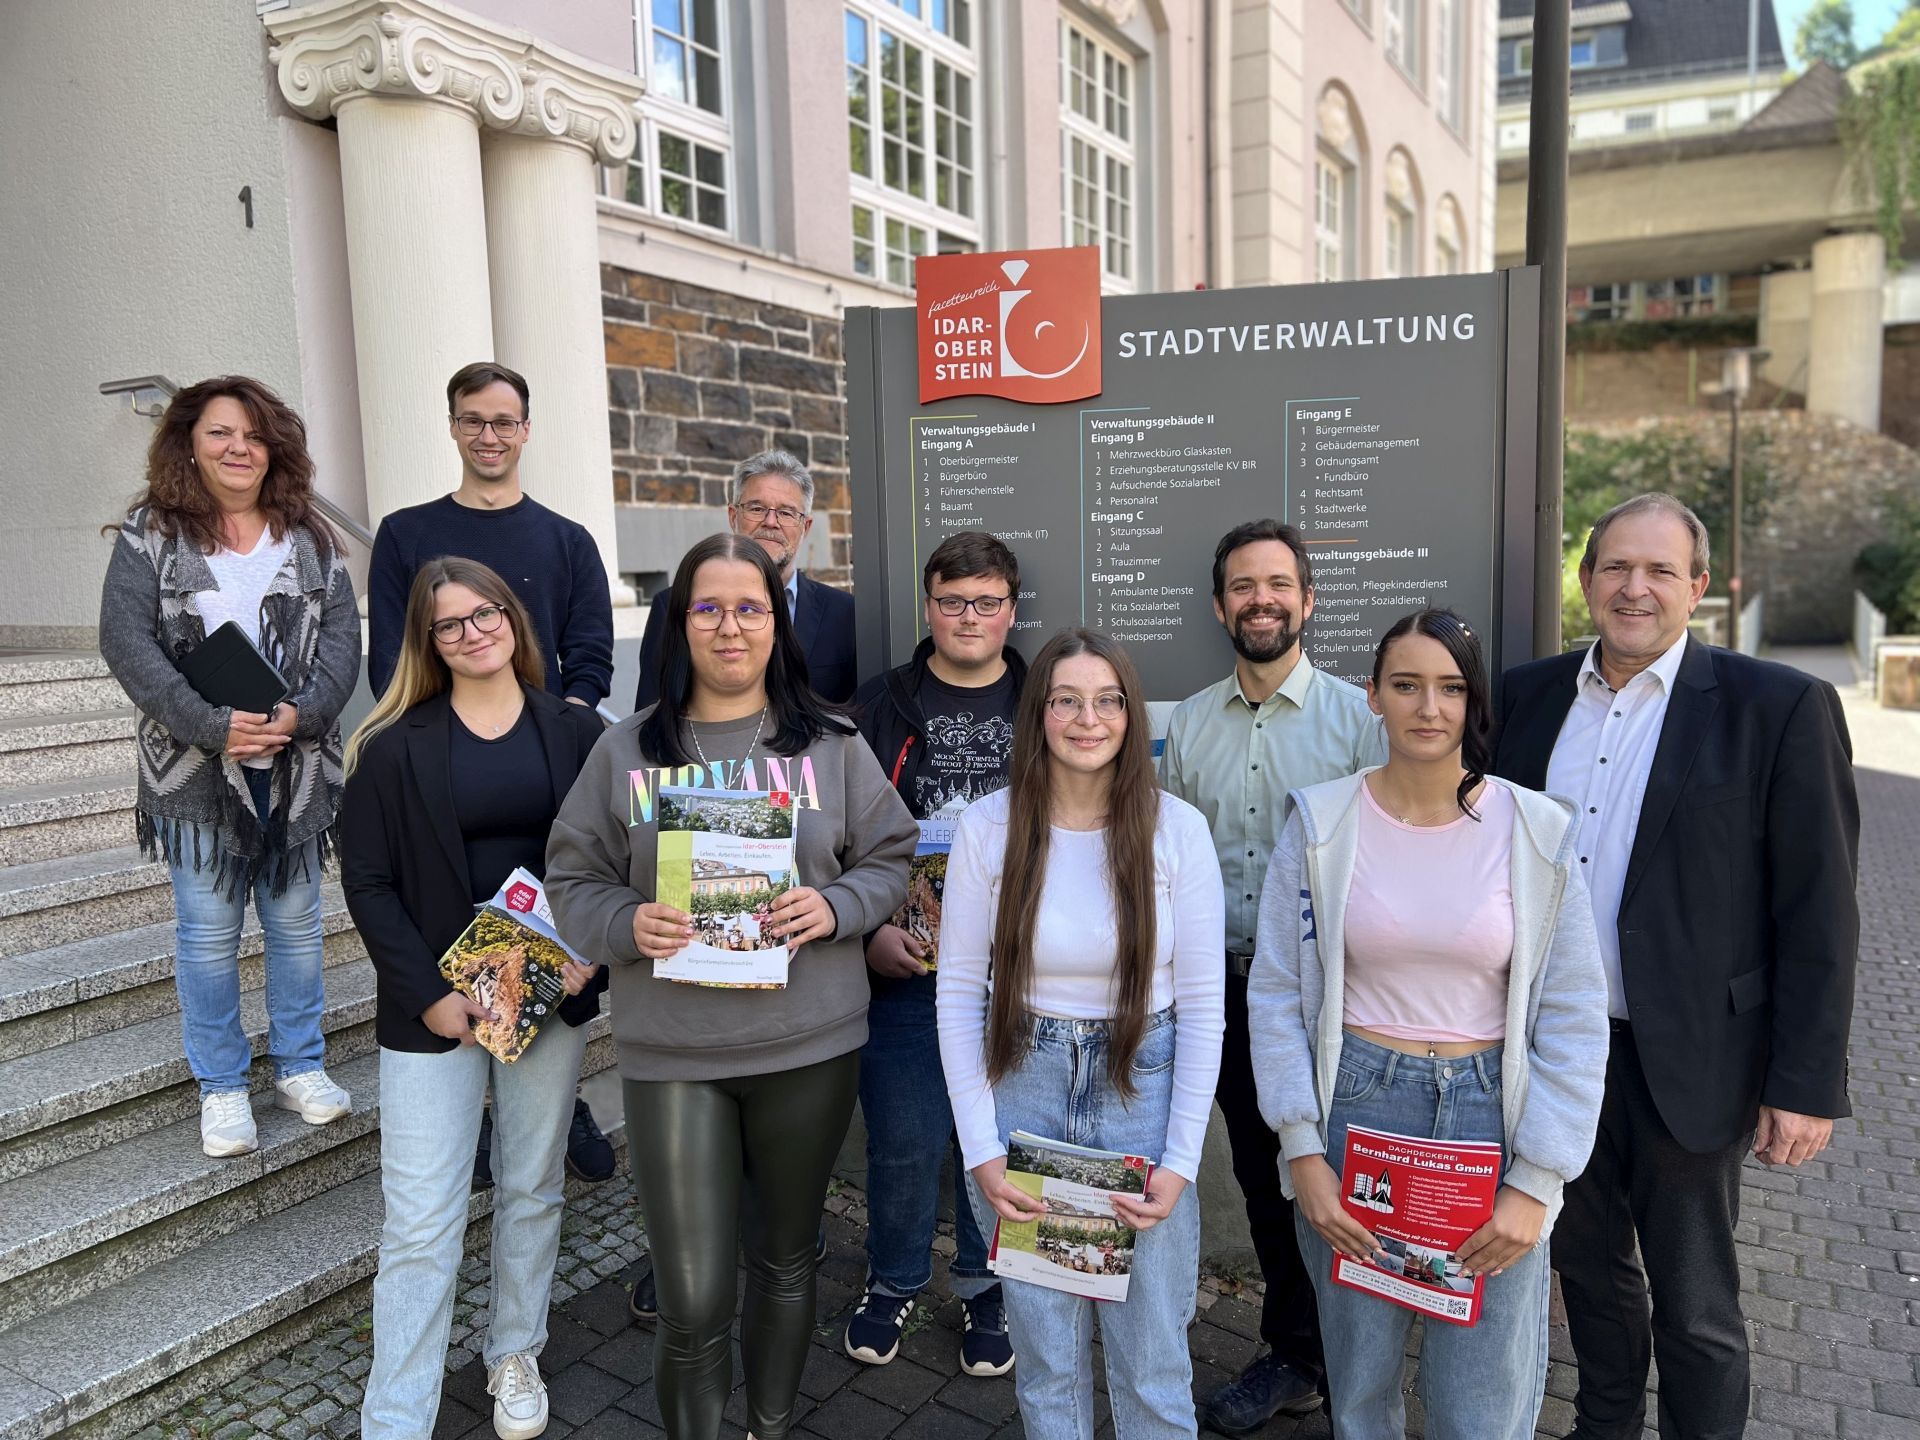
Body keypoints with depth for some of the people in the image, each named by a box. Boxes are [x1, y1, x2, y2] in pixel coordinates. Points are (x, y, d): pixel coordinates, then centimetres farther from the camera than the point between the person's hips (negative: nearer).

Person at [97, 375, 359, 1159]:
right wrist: (214, 726, -18)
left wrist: (300, 714, -16)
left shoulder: (310, 539, 7)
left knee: (296, 923, 11)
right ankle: (220, 1086, 21)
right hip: (195, 768, -2)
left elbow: (341, 637, 1)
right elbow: (127, 641, -8)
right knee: (208, 933, 6)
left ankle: (299, 1066, 27)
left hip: (294, 765, 2)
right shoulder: (150, 535, 1)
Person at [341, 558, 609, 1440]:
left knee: (532, 1191, 17)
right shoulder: (394, 746, -3)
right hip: (434, 1007, -2)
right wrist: (429, 994, -13)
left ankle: (515, 1356, 38)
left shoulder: (575, 732, 1)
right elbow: (368, 882, -4)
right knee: (420, 1225, 1)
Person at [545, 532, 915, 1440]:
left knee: (786, 1262, 20)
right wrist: (627, 924, -16)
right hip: (671, 1055, -1)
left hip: (809, 1048, 2)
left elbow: (891, 857, 5)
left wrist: (836, 907, -14)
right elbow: (573, 879, 4)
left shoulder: (832, 745, 1)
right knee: (692, 1303, -1)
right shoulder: (626, 750, 0)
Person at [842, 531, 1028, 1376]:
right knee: (903, 1144, 7)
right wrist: (866, 932, -9)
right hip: (902, 965, 0)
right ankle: (893, 1282, 34)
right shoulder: (878, 709, 3)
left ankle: (986, 1289, 35)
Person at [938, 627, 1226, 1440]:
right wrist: (980, 1150, -6)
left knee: (1153, 1363, 10)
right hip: (1023, 1088, 1)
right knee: (1045, 1356, 15)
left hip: (1143, 1090, 0)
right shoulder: (988, 827, -8)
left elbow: (1201, 1006, -5)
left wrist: (1182, 1159, -8)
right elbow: (958, 994, -3)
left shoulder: (1176, 830, -9)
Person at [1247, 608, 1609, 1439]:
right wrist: (1302, 1151, -7)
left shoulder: (1537, 833, -4)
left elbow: (1573, 1023, -3)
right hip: (1354, 1108, 0)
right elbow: (1275, 994, -3)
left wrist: (1535, 1184, -7)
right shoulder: (1320, 824, -4)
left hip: (1488, 1114, 0)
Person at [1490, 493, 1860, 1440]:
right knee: (1588, 1265, 22)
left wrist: (1806, 1082, -11)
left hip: (1688, 1060, -4)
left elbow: (1818, 915, -9)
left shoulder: (1780, 709, -9)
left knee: (1694, 1305, 12)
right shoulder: (1528, 695, 3)